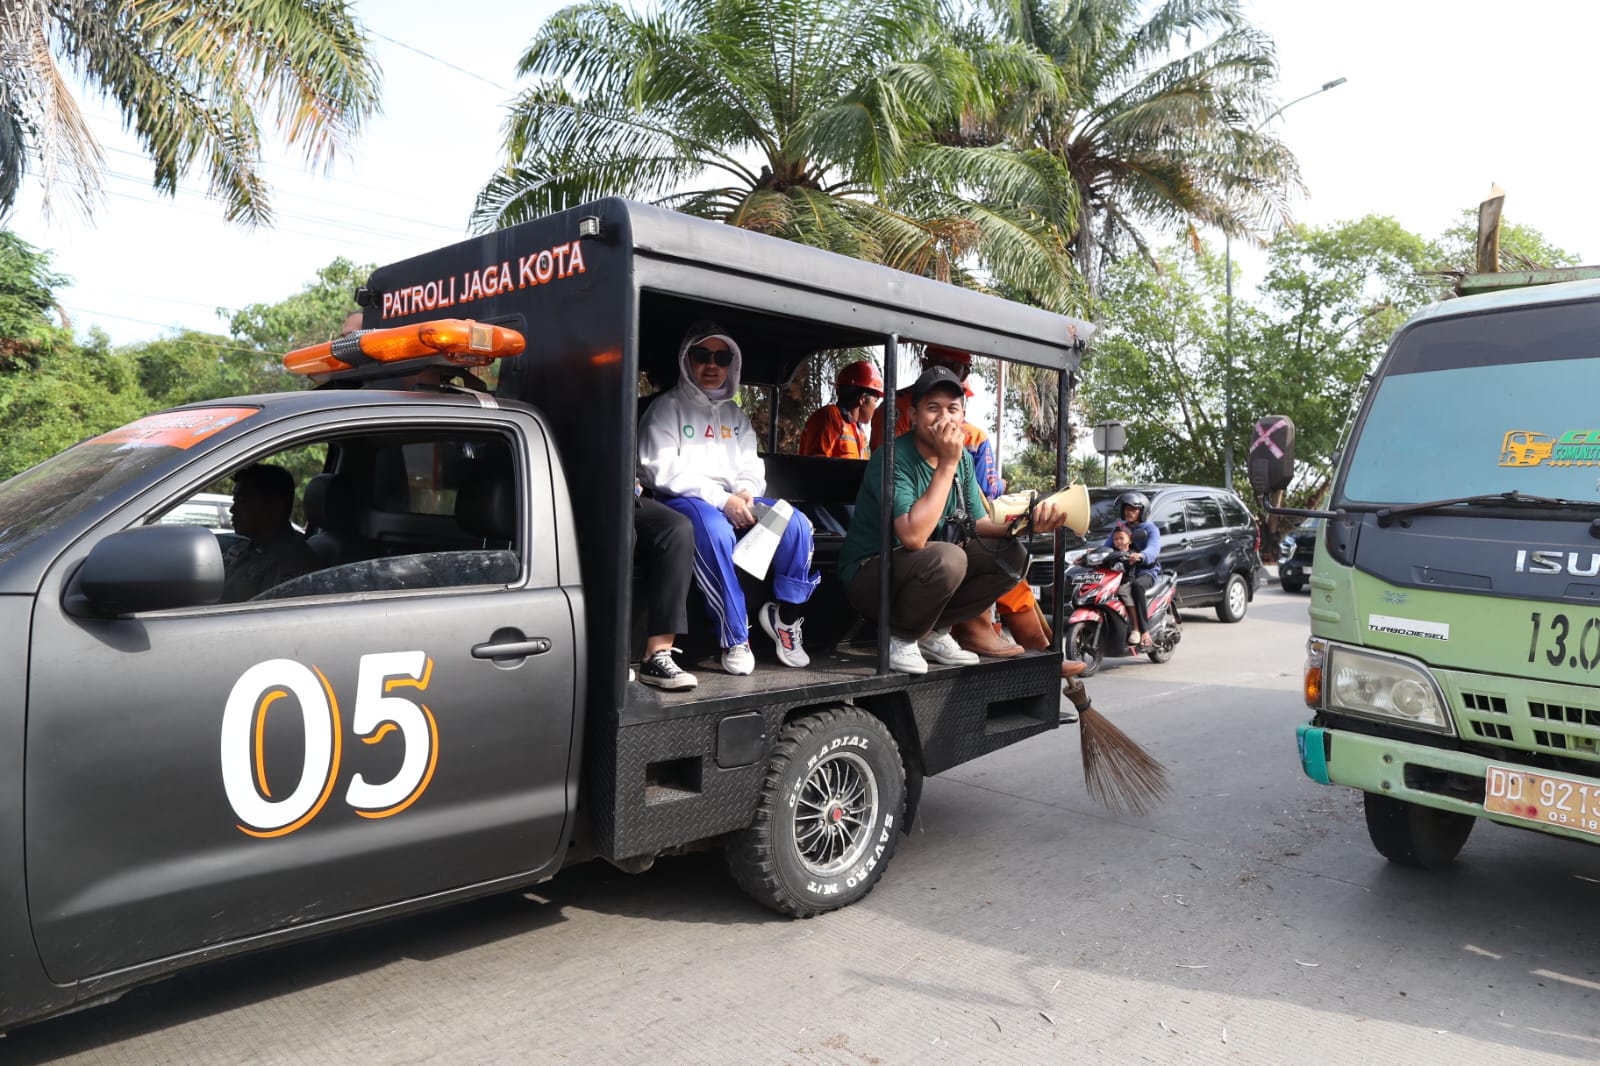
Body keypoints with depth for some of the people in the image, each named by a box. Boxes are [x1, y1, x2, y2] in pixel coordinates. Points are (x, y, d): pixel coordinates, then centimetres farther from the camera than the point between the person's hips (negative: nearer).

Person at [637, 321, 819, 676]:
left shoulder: (735, 416, 23)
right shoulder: (667, 407, 5)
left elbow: (751, 467, 19)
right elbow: (663, 470, -9)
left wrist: (745, 493, -8)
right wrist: (720, 499, -18)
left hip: (735, 501, 5)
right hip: (683, 499, -5)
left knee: (797, 524, -21)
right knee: (714, 530, -40)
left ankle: (786, 616, -6)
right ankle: (735, 637, -31)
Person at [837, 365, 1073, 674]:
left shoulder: (963, 459, 1)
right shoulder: (893, 457, -23)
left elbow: (978, 522, 4)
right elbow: (913, 537, -35)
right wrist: (946, 464, -31)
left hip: (927, 569, 8)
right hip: (868, 575, -8)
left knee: (1012, 553, -4)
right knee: (947, 558, -35)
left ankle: (934, 631, 4)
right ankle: (899, 638, -9)